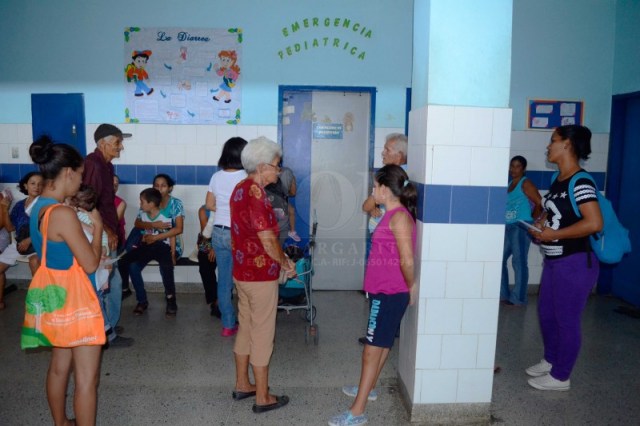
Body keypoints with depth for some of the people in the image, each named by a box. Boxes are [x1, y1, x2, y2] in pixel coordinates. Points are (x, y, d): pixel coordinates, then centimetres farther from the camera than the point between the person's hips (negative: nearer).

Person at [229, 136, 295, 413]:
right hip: (261, 275, -9)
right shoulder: (255, 194, -21)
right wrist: (285, 263, -7)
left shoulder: (240, 189, 9)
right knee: (262, 334, 2)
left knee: (245, 328, 19)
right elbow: (267, 240, -24)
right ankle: (263, 398, 15)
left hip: (243, 271, 9)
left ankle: (242, 385, 33)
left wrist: (280, 260, 15)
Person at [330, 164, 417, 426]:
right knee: (382, 344, 22)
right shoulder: (391, 215, 10)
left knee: (374, 348, -4)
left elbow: (407, 260, -24)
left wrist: (411, 286, -10)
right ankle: (368, 388, 40)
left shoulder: (400, 216, -19)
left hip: (390, 294, -9)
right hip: (383, 292, 9)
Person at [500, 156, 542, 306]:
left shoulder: (526, 184, -4)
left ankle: (518, 298, 0)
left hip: (521, 228, -8)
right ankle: (502, 294, 19)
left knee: (519, 261, -6)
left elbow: (540, 203, -10)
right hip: (507, 228, 8)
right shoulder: (509, 184, 18)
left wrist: (531, 220, -2)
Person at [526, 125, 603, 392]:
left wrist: (554, 234, -21)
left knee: (566, 321, 5)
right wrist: (541, 222, 2)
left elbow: (594, 223, -27)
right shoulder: (558, 179, 8)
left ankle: (560, 377, 21)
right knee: (546, 314, 20)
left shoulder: (580, 183, -19)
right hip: (553, 261, 9)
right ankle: (550, 360, 41)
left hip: (575, 263, -9)